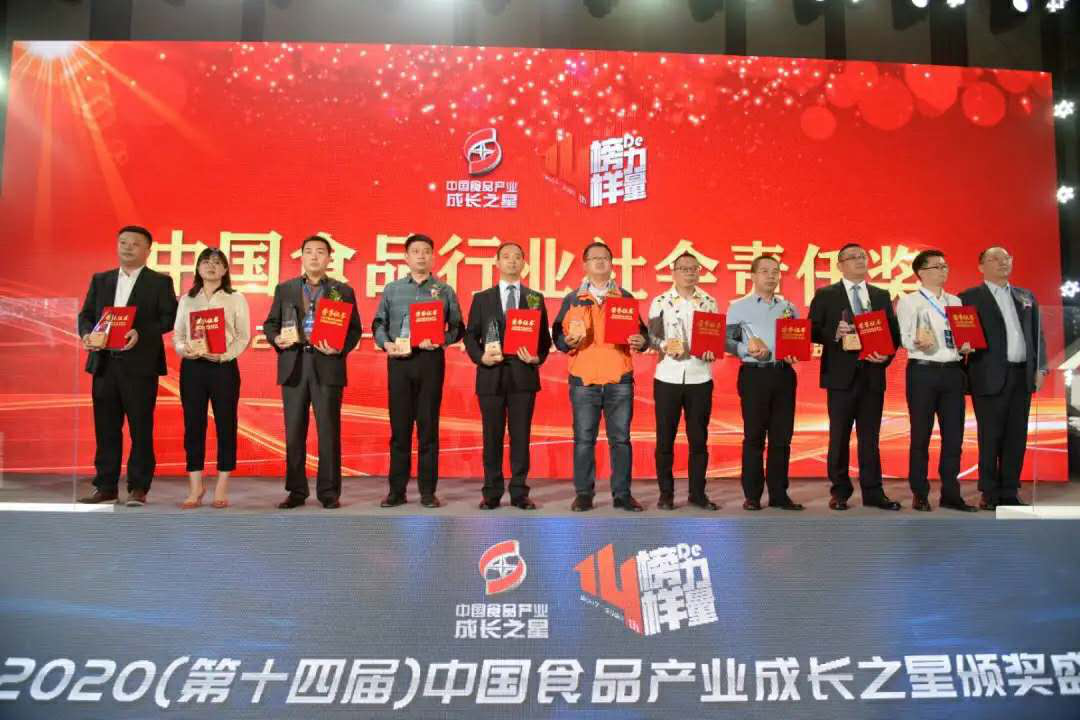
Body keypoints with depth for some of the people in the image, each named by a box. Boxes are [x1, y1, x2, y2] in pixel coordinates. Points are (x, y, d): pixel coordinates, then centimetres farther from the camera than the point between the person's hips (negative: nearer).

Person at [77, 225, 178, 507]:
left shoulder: (160, 282, 3)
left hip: (140, 365, -4)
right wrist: (86, 334, -5)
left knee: (141, 428, -1)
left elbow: (169, 318, -6)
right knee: (105, 428, 8)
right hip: (104, 362, 4)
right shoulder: (100, 280, 17)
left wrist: (141, 333, -19)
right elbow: (86, 314, 15)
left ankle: (138, 488, 6)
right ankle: (105, 487, 15)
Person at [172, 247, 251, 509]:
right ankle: (196, 488, 11)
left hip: (224, 367, -2)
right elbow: (177, 334, 11)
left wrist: (224, 354, -16)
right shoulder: (187, 299, 13)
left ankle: (222, 488, 8)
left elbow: (244, 336, -1)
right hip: (192, 367, 2)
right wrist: (184, 349, -10)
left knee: (225, 425, 0)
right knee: (193, 425, 2)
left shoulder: (235, 299, 5)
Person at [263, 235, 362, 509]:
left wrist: (341, 349, -13)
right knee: (294, 431, 5)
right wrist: (276, 339, -7)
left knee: (329, 430, -1)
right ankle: (296, 490, 15)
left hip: (327, 366, -2)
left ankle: (329, 492, 7)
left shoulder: (343, 291, 8)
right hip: (293, 365, 2)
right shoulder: (284, 289, 13)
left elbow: (355, 329, 5)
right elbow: (270, 323, 14)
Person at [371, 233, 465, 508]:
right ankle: (396, 490, 10)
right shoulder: (392, 289, 13)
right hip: (399, 360, 1)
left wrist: (440, 341, -14)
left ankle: (428, 491, 8)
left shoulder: (444, 290, 9)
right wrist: (386, 343, -8)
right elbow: (378, 323, 11)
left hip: (431, 360, -1)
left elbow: (457, 327, 5)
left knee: (428, 425, 1)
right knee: (399, 426, 2)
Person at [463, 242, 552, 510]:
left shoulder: (536, 298, 10)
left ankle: (519, 493, 11)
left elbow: (545, 337, 8)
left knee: (521, 436, 3)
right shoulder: (482, 298, 9)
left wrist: (538, 357, -10)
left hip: (523, 374, 0)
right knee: (492, 436, 4)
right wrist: (480, 357, -10)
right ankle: (492, 493, 12)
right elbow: (470, 335, 7)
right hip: (491, 376, 0)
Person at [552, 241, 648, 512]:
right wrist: (569, 340, -15)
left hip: (620, 380, 1)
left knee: (620, 438, 3)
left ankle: (622, 493, 12)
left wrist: (641, 341, -9)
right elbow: (557, 336, 7)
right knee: (584, 439, 1)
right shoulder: (572, 299, 10)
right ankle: (584, 493, 10)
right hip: (583, 380, -1)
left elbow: (641, 331, 13)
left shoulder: (625, 297, 13)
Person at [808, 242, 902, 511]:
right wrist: (834, 333, -21)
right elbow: (813, 331, -3)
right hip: (842, 375, -3)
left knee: (870, 437, 7)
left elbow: (894, 332, 10)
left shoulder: (882, 295, 13)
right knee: (839, 437, 3)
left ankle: (873, 492, 12)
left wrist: (887, 355, -8)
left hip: (873, 374, 3)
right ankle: (840, 492, 13)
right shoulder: (825, 295, 3)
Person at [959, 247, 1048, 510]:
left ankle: (1010, 493, 14)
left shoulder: (1026, 296, 17)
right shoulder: (969, 298, 0)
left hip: (1022, 375, 5)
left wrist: (1040, 367, 8)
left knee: (1017, 436, 7)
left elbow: (1038, 333, 16)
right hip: (991, 377, -5)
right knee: (991, 437, -1)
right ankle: (990, 494, 7)